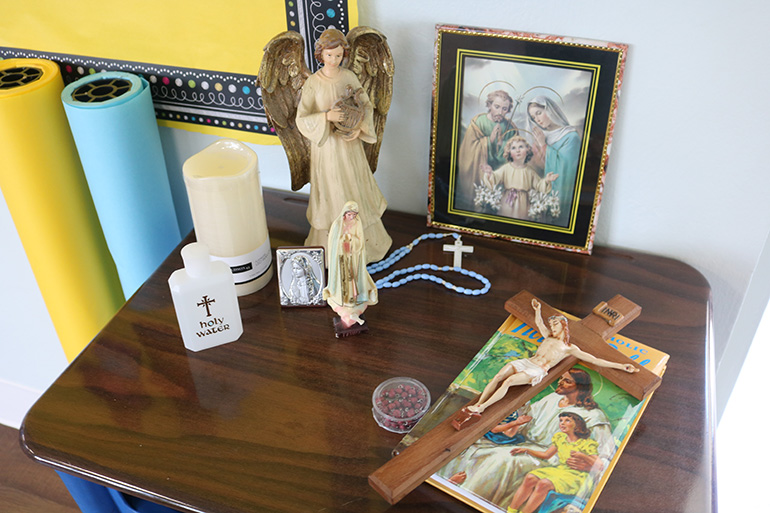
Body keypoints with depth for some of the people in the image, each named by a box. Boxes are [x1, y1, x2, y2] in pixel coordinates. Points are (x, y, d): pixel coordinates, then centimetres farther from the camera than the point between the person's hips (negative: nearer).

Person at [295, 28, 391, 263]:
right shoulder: (312, 83, -12)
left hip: (350, 143, 3)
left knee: (355, 188, 15)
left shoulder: (349, 77, -4)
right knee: (331, 192, 9)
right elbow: (302, 120, -14)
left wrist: (359, 128, -16)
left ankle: (361, 236, 35)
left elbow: (366, 105, 2)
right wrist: (326, 116, -29)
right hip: (326, 144, -3)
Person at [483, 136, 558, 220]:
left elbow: (538, 184, 6)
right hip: (508, 201, -1)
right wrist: (490, 175, -34)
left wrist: (546, 180, -12)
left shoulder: (530, 170, 1)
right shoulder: (506, 168, -4)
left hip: (523, 203, 1)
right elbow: (496, 176, -13)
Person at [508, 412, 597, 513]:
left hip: (575, 476, -6)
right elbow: (546, 455, 22)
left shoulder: (588, 444, -4)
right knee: (530, 478, -23)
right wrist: (526, 450, 12)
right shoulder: (560, 437, 14)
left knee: (543, 483, -34)